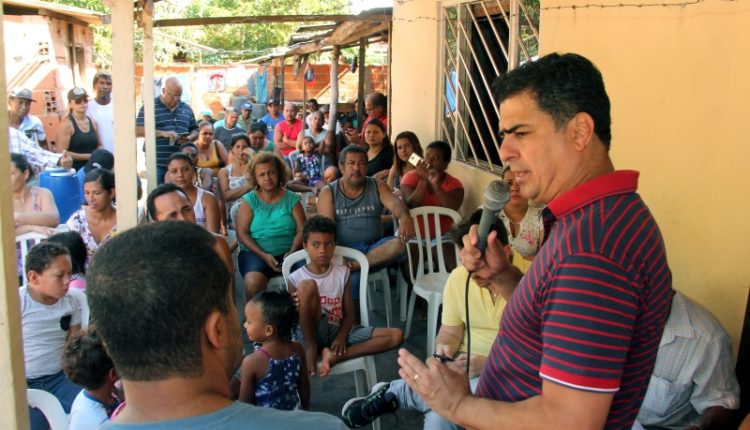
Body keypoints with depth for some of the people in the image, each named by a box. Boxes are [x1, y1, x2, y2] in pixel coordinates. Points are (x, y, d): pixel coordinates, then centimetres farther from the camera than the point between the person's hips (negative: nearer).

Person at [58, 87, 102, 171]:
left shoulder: (93, 122, 11)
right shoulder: (66, 124, -8)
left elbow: (99, 145, 23)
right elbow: (62, 153, -14)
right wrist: (88, 156, -14)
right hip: (74, 170, -6)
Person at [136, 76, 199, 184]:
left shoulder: (186, 108, 13)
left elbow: (195, 130, 20)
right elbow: (138, 130, -8)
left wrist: (190, 138, -4)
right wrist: (163, 133, -20)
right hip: (157, 164, -4)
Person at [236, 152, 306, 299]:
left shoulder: (291, 199, 10)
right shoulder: (249, 200, 7)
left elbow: (301, 230, 4)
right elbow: (242, 233, 0)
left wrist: (292, 252, -15)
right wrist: (264, 255, -13)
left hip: (288, 253, 1)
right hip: (255, 252, -1)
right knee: (254, 283, -33)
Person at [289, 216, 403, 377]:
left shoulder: (343, 273, 6)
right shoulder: (295, 279, -1)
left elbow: (349, 313, 5)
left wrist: (341, 337, -14)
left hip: (336, 331, 4)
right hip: (310, 333, -3)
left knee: (396, 335, -14)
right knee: (307, 285, -28)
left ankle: (334, 356, -22)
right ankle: (311, 347, -18)